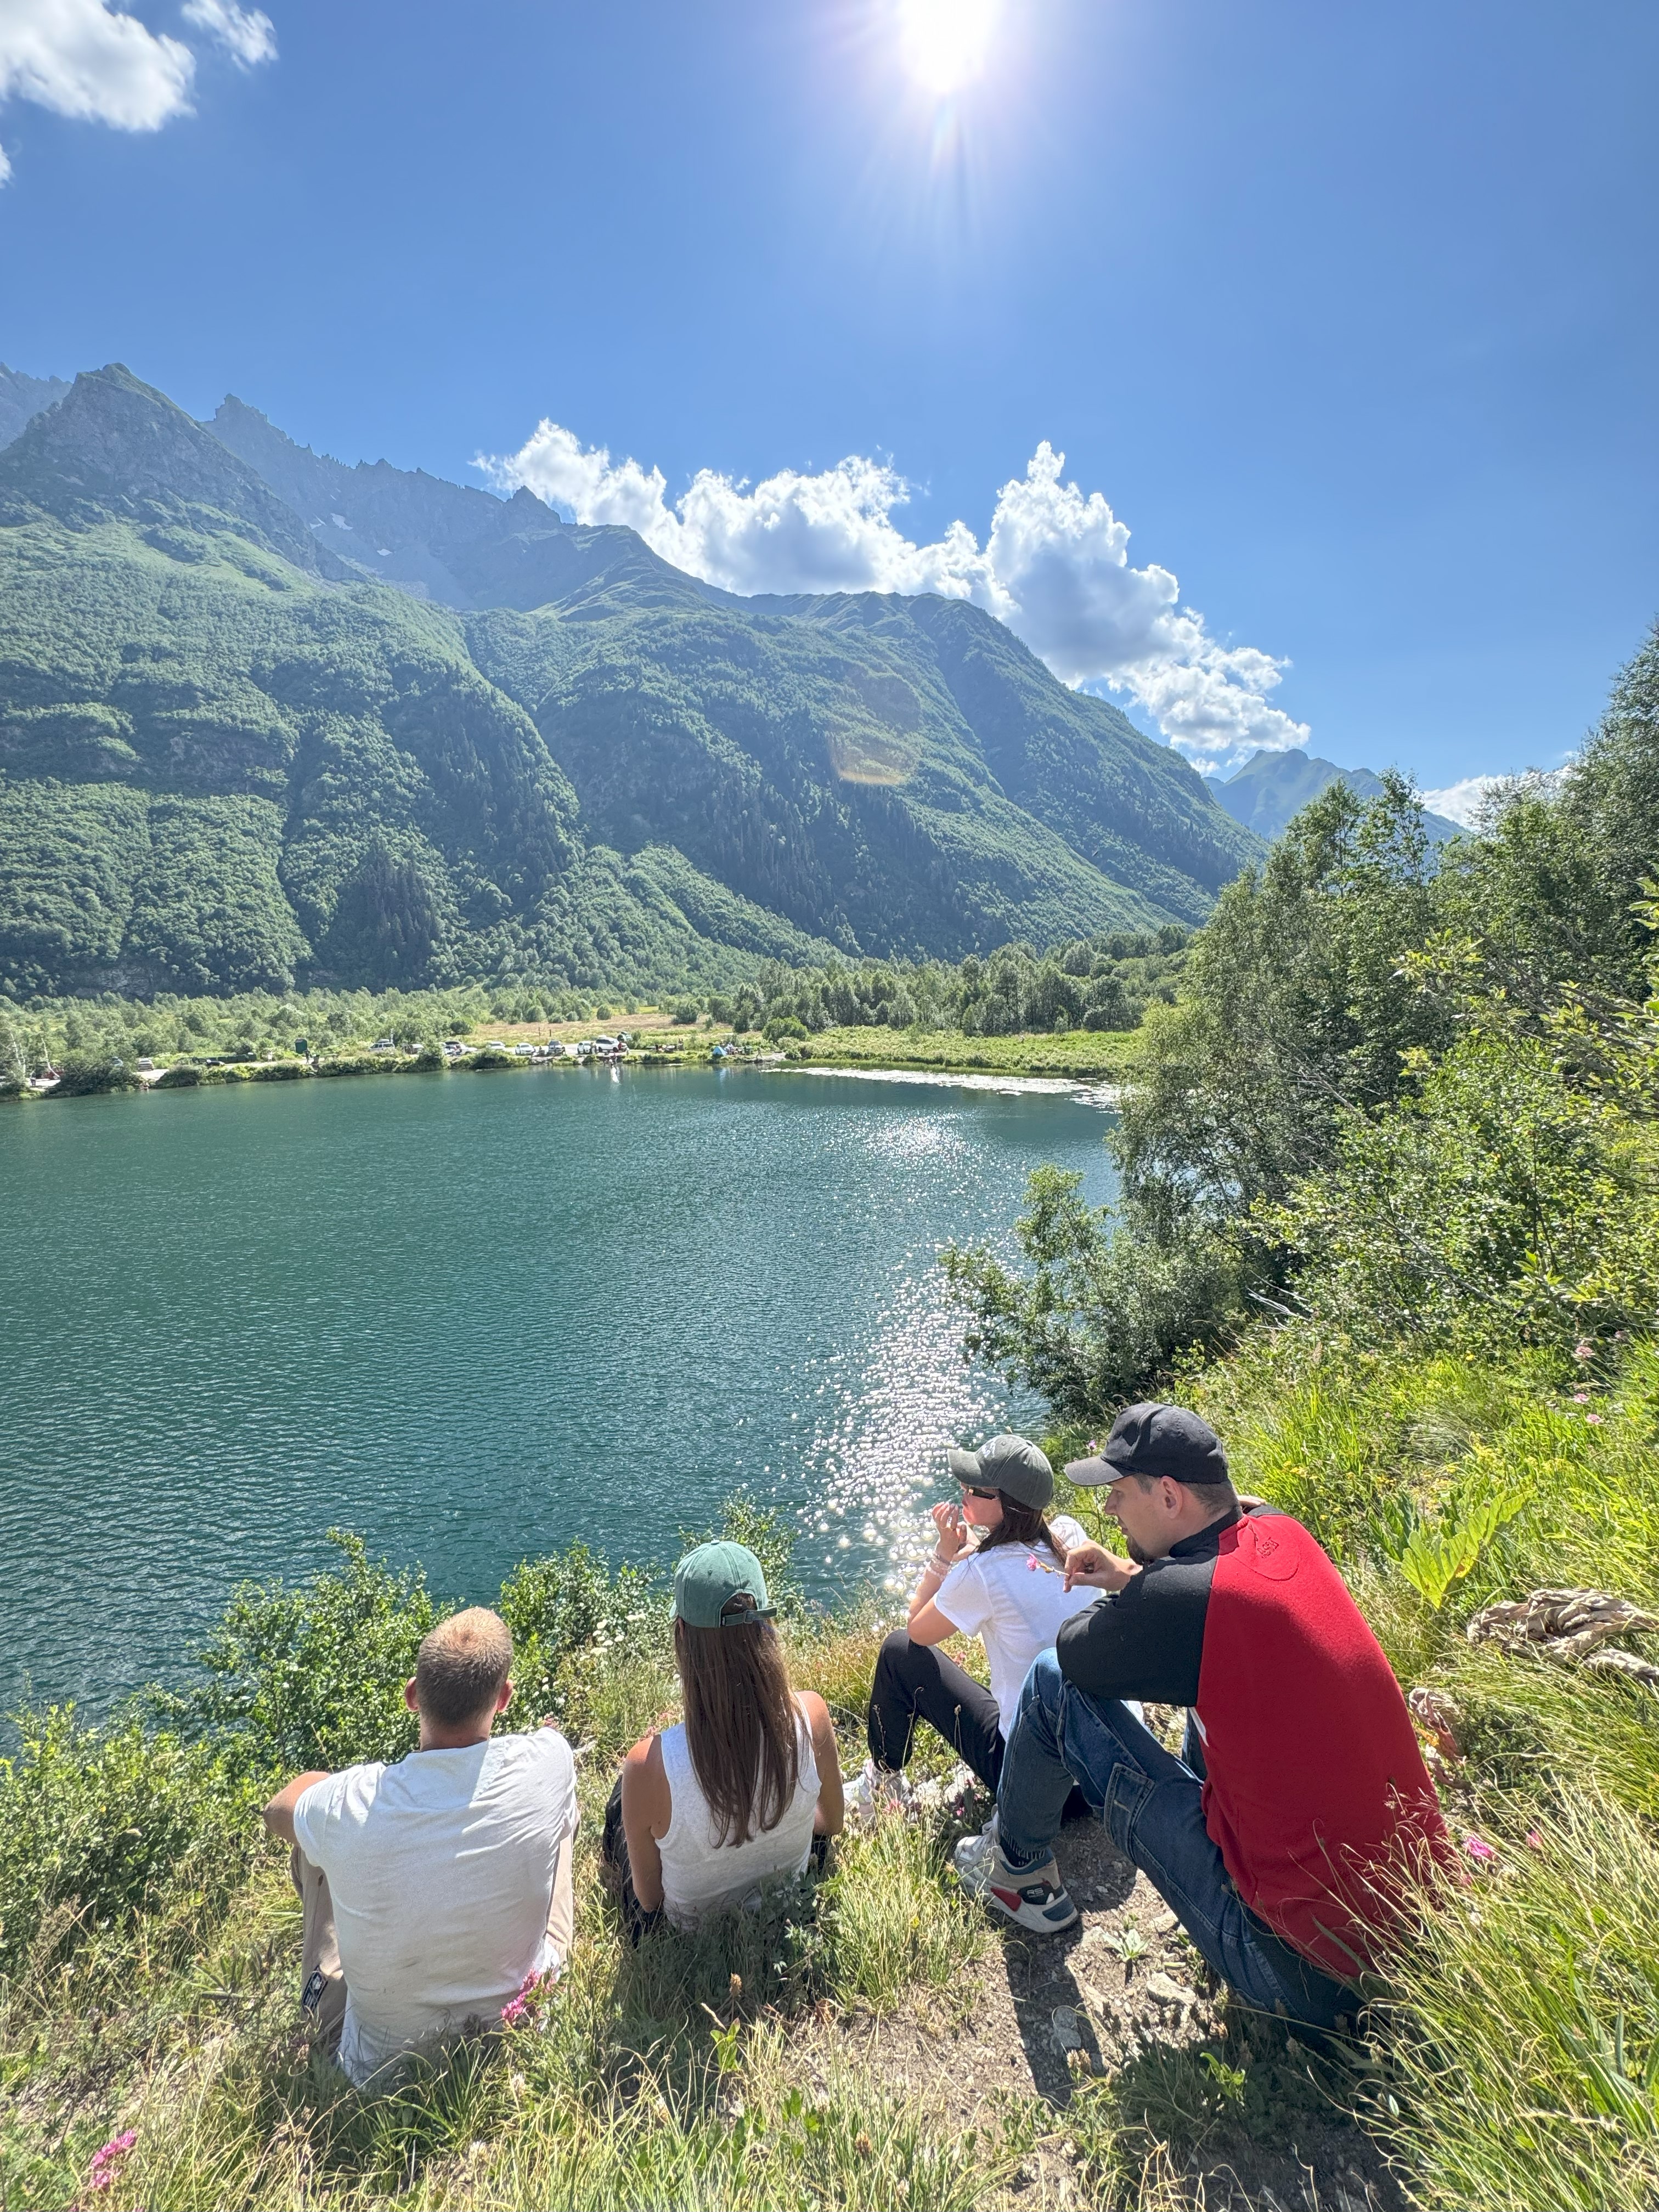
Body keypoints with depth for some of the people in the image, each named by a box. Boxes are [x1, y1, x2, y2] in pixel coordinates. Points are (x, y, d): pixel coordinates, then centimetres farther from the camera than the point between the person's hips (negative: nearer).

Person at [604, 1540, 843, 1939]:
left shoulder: (649, 1766, -38)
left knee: (619, 1795, 23)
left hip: (691, 1932, -2)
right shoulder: (811, 1717, -30)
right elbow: (833, 1823, -9)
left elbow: (649, 1898, -19)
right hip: (790, 1911, 2)